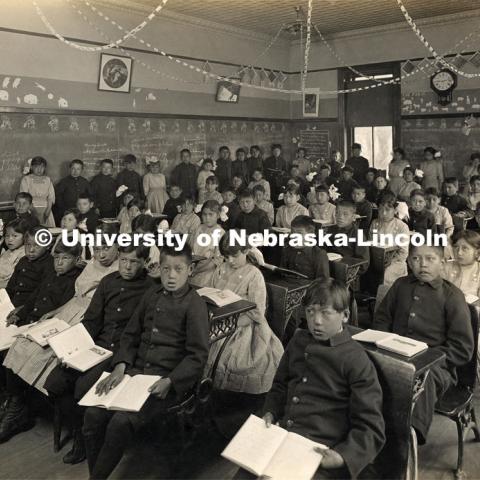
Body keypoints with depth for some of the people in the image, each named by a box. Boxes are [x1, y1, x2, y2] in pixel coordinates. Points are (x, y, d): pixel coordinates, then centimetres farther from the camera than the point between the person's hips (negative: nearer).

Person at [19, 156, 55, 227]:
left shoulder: (47, 180, 14)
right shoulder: (26, 179, 7)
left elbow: (51, 197, 7)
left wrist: (47, 211, -9)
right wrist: (33, 211, -15)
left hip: (46, 211, 2)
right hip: (31, 210, -2)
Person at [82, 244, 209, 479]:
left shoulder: (194, 305, -8)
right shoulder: (152, 295, 11)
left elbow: (198, 355, -10)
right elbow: (131, 334, 15)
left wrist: (169, 382, -19)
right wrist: (120, 366, -1)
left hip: (170, 379, -5)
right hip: (136, 370, 6)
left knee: (121, 422, -24)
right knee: (93, 414, -14)